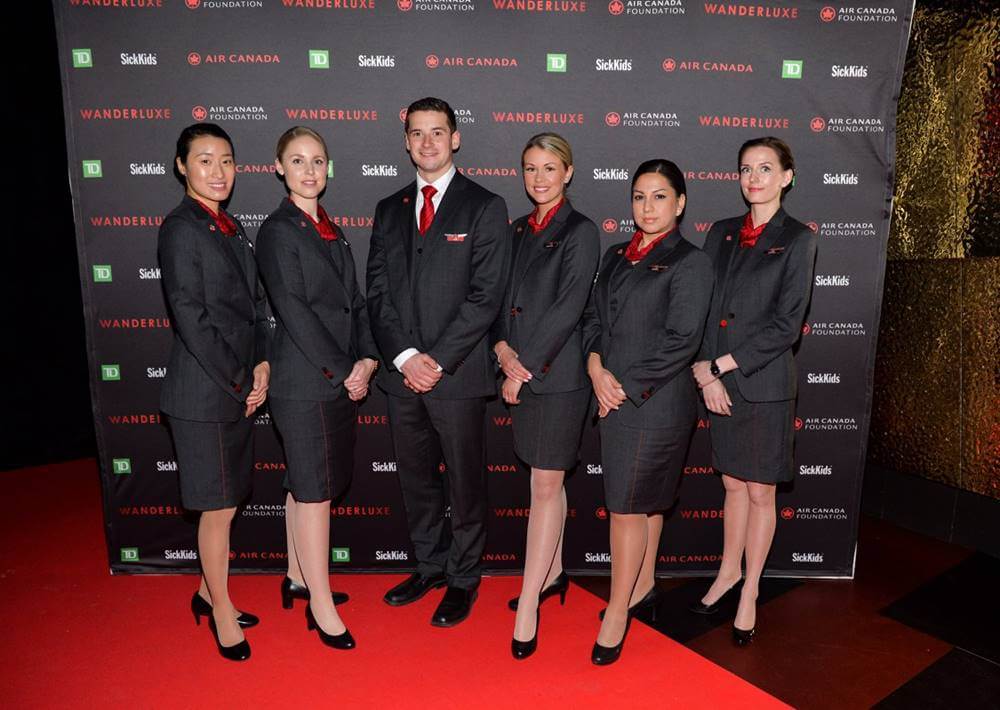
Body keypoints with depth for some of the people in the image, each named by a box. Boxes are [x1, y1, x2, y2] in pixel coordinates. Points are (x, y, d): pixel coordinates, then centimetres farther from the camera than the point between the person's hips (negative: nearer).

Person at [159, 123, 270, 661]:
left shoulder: (231, 227, 13)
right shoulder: (180, 229, -11)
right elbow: (191, 319, -16)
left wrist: (261, 365, 2)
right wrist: (238, 383, -11)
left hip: (239, 389, 8)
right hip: (204, 394, -7)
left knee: (225, 501, 17)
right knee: (219, 506, 3)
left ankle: (209, 592, 35)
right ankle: (221, 609, 22)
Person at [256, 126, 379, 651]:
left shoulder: (330, 231, 15)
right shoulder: (277, 232, -8)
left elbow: (354, 302, 12)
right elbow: (294, 312, -14)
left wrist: (367, 360, -1)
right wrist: (342, 372, -13)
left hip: (341, 380, 7)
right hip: (304, 383, -7)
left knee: (306, 485, 17)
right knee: (315, 490, 0)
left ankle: (297, 578, 32)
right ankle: (321, 605, 12)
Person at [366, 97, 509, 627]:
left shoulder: (485, 207, -2)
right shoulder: (390, 210, 13)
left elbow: (485, 295, -10)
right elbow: (378, 290, 7)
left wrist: (437, 360, -14)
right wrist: (404, 356, -7)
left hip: (457, 373, -4)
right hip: (401, 372, 5)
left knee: (465, 481, 7)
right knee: (415, 479, 16)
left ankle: (463, 578, 25)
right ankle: (429, 565, 34)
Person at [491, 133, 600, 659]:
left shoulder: (580, 232, -6)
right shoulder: (518, 231, 14)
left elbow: (568, 308, -14)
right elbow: (501, 296, 12)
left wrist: (525, 367, -15)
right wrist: (503, 349, -6)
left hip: (558, 374, -6)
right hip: (520, 372, 6)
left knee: (546, 485, -2)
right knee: (544, 479, 16)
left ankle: (526, 609, 3)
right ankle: (553, 575, 33)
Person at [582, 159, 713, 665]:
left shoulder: (689, 262, -8)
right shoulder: (616, 256, 13)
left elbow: (681, 340, -14)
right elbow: (593, 316, 11)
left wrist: (628, 388, -14)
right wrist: (596, 367, -6)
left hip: (656, 402, -6)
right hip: (613, 399, 6)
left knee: (627, 505, -1)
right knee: (646, 500, 19)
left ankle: (618, 612, 14)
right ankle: (643, 589, 34)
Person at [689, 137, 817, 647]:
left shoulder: (797, 240, -4)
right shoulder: (722, 233, 9)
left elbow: (786, 325, -11)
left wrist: (719, 365, -14)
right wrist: (705, 373, -9)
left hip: (763, 384, -4)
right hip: (717, 382, 4)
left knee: (760, 492, 9)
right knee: (733, 485, 17)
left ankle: (750, 591, 25)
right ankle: (728, 572, 35)